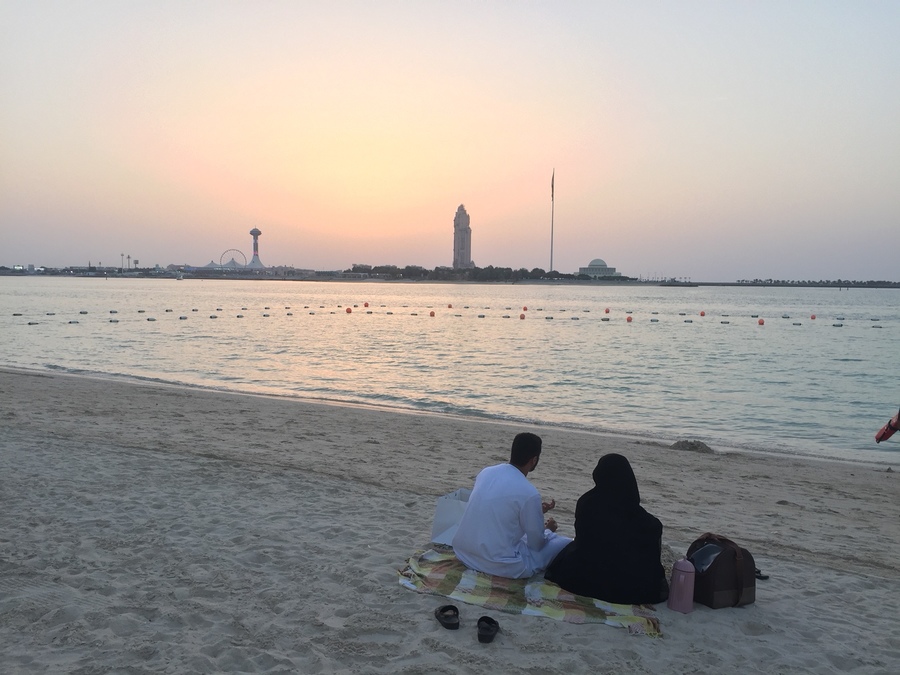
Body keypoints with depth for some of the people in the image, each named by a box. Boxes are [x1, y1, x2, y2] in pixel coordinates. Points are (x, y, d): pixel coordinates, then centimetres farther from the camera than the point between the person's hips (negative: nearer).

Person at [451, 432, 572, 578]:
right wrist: (548, 530, 18)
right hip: (500, 565, -7)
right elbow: (537, 544, -5)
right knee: (566, 544, 4)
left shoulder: (486, 472, 3)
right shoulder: (529, 493, -16)